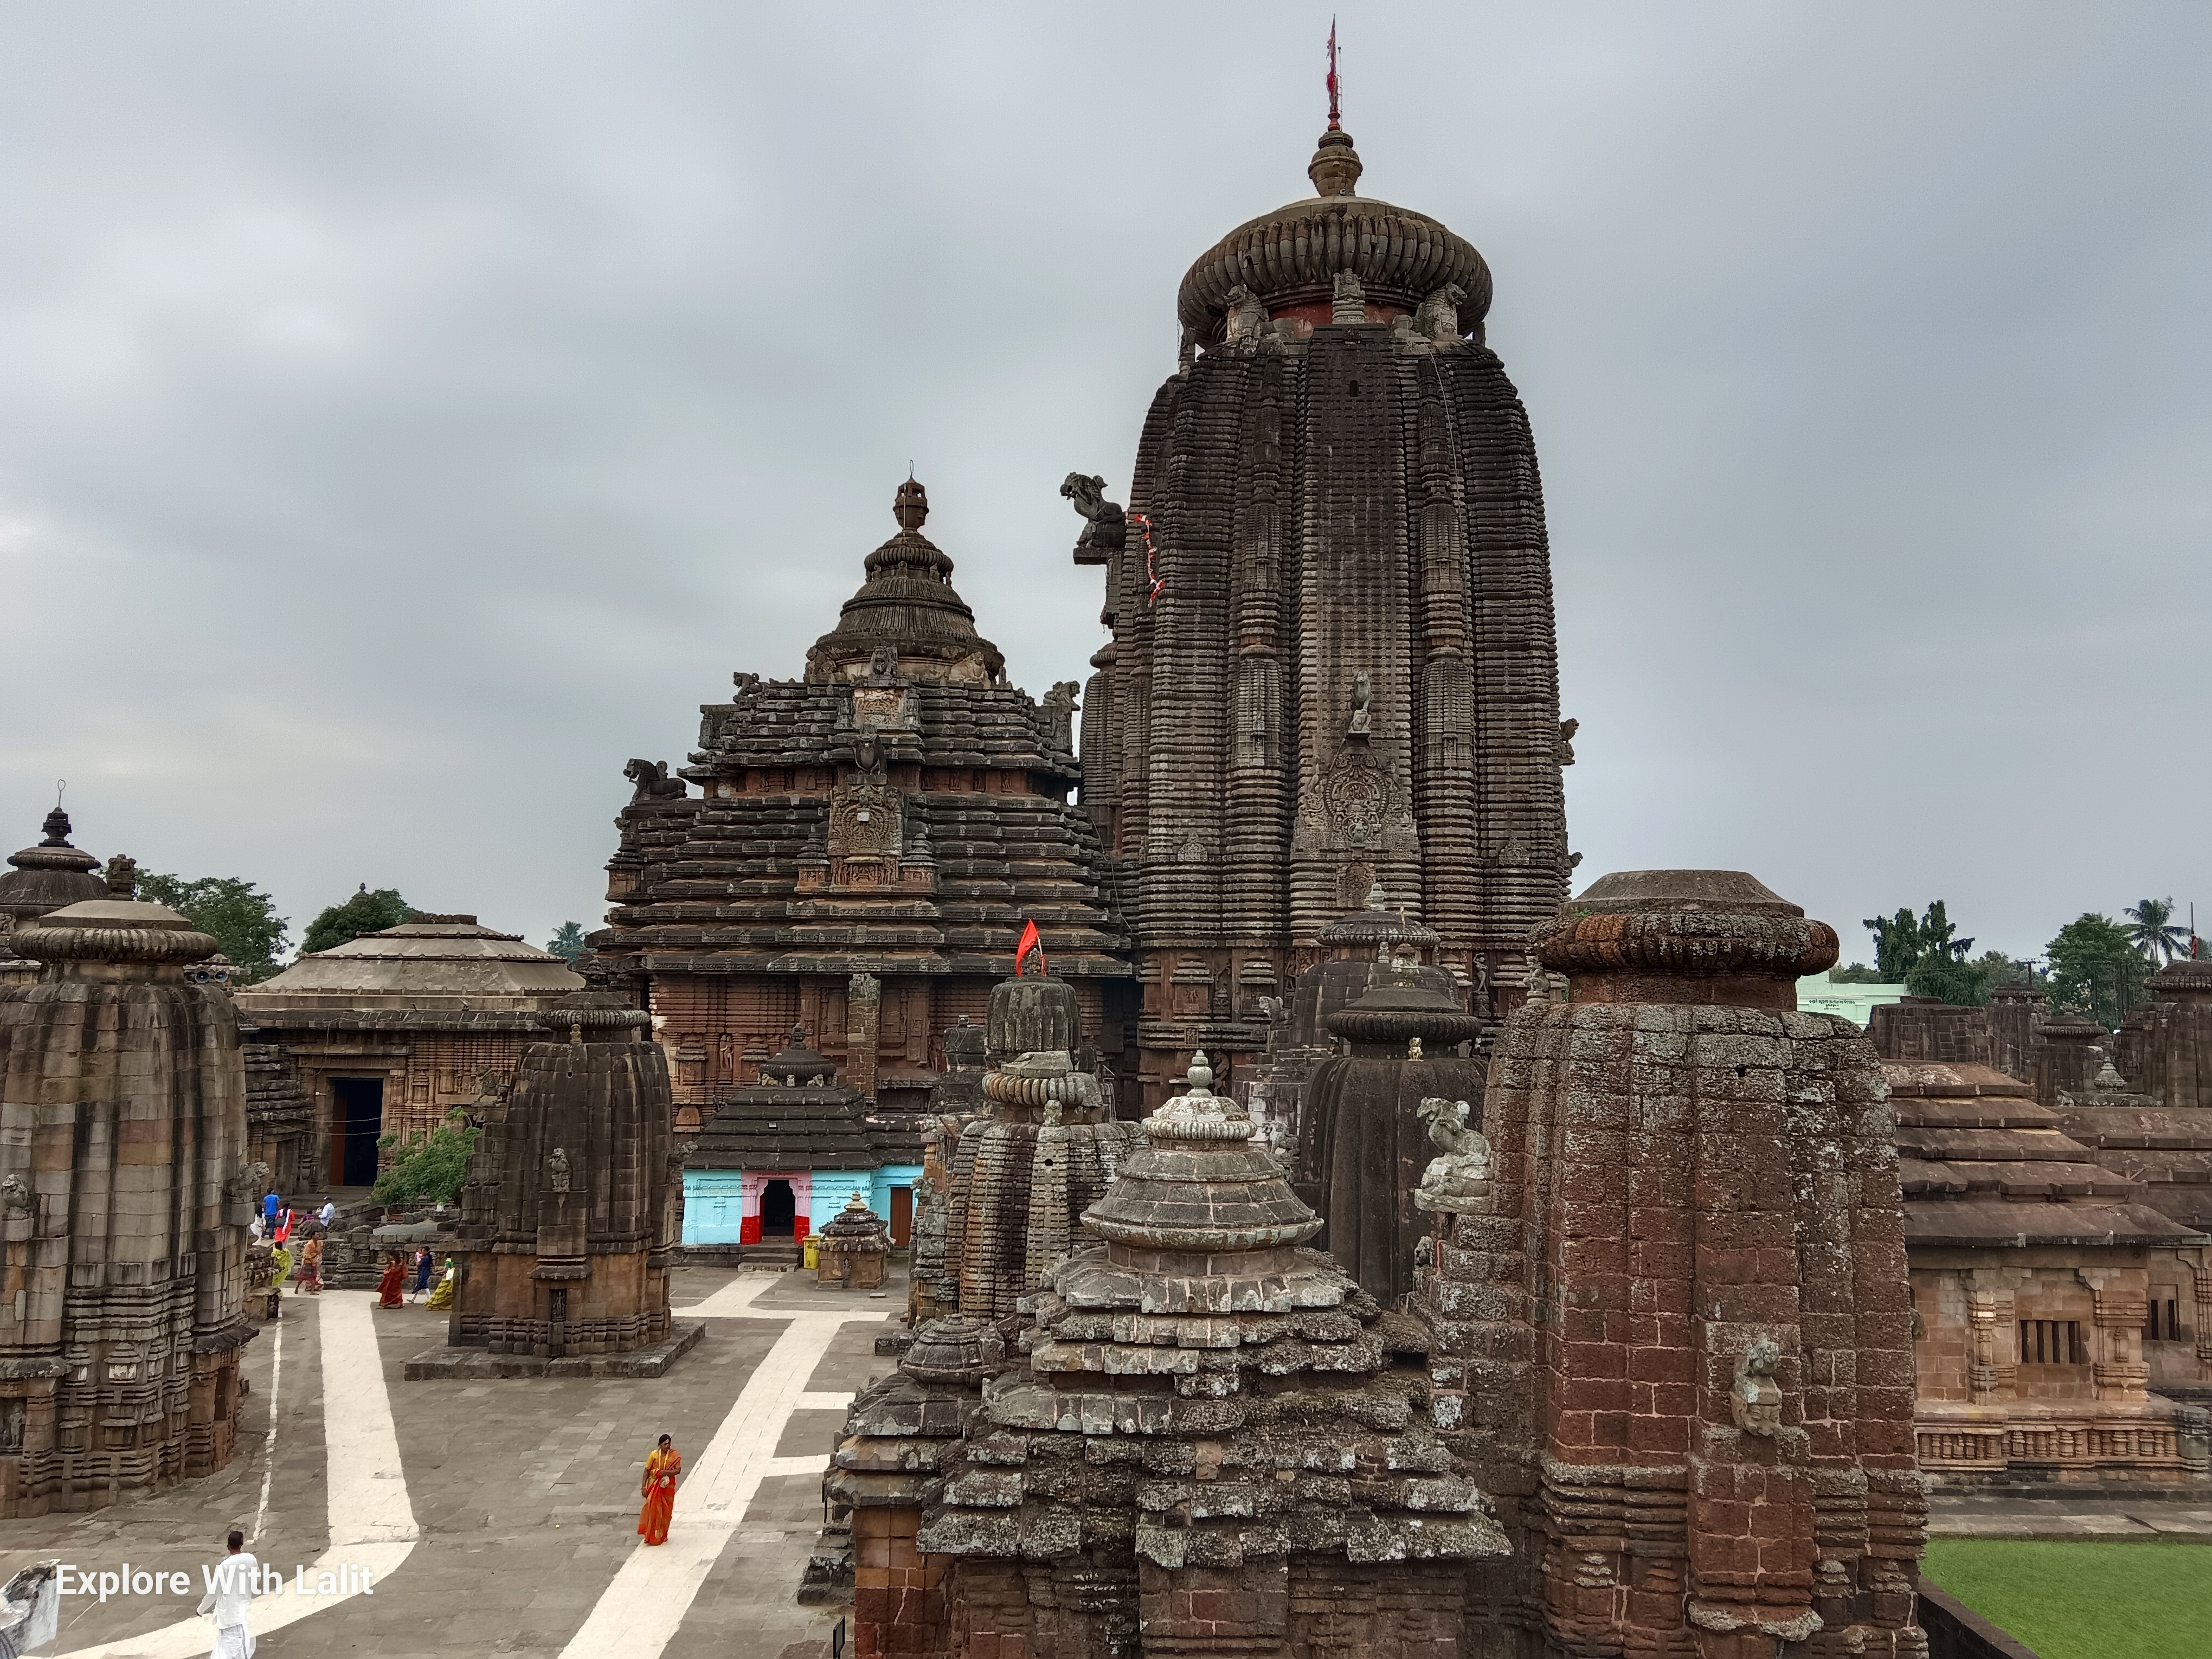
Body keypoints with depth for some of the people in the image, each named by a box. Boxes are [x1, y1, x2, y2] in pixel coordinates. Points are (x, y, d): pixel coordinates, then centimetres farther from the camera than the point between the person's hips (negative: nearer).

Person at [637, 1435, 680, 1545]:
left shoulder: (674, 1455, -7)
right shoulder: (654, 1454, -10)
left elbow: (678, 1470, -8)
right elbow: (647, 1470, -5)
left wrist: (667, 1472, -24)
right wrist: (643, 1486, -8)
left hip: (668, 1486, 1)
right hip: (654, 1485, -1)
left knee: (665, 1511, 9)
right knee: (652, 1509, -5)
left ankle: (662, 1535, 25)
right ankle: (651, 1535, 7)